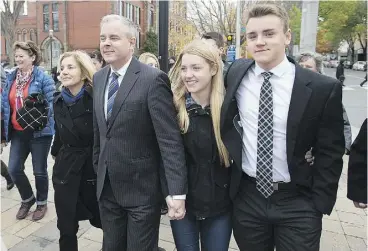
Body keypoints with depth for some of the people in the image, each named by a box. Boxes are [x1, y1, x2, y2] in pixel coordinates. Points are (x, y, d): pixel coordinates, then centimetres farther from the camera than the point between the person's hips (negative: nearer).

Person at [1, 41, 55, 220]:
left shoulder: (43, 78, -10)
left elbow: (51, 105, -12)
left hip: (39, 132, -5)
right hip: (18, 132, 5)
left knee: (39, 170, 7)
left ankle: (42, 203, 29)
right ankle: (27, 199, 31)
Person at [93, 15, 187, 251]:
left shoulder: (153, 79, -17)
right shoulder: (99, 78, 6)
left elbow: (170, 139, -20)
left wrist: (177, 192, -23)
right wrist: (98, 167, 16)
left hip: (142, 188, -6)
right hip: (106, 187, 6)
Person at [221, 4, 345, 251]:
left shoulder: (323, 88, -11)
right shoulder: (236, 73, -4)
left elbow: (330, 154, -5)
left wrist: (318, 205, -5)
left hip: (297, 202, -2)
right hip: (247, 197, 3)